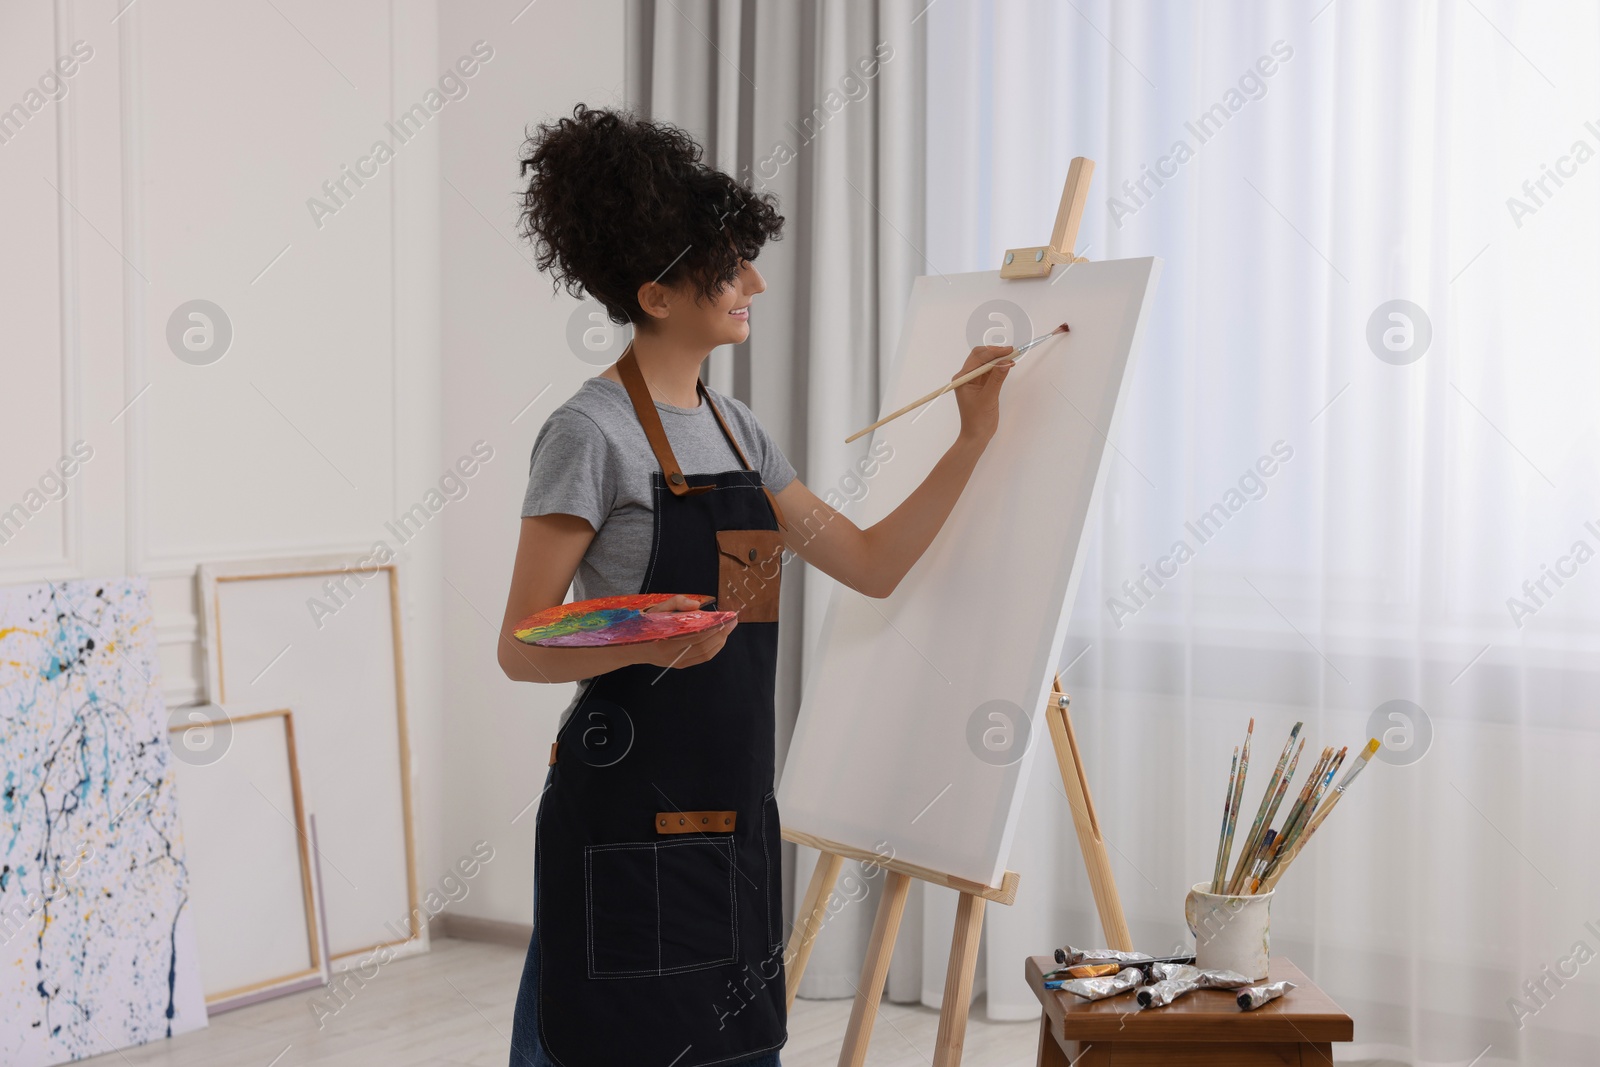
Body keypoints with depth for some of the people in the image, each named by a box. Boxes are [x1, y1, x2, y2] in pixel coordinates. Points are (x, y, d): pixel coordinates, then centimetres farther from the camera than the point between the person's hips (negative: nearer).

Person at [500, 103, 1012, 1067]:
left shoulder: (734, 428, 13)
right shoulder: (591, 434, -11)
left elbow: (873, 563, 14)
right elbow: (522, 648, -12)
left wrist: (974, 439, 6)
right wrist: (645, 643, -30)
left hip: (734, 813, 8)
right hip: (627, 823, -8)